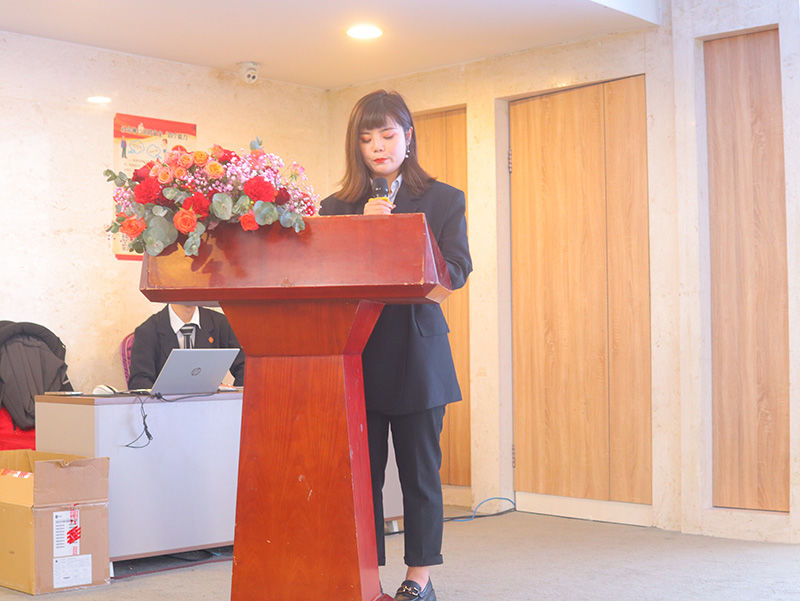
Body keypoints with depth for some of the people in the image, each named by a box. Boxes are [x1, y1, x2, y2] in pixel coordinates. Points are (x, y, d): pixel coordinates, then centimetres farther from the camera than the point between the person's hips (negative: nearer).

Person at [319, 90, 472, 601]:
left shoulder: (444, 199, 6)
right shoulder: (337, 207, 10)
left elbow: (457, 269, -7)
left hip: (417, 355, -1)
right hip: (357, 355, 2)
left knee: (420, 471, 5)